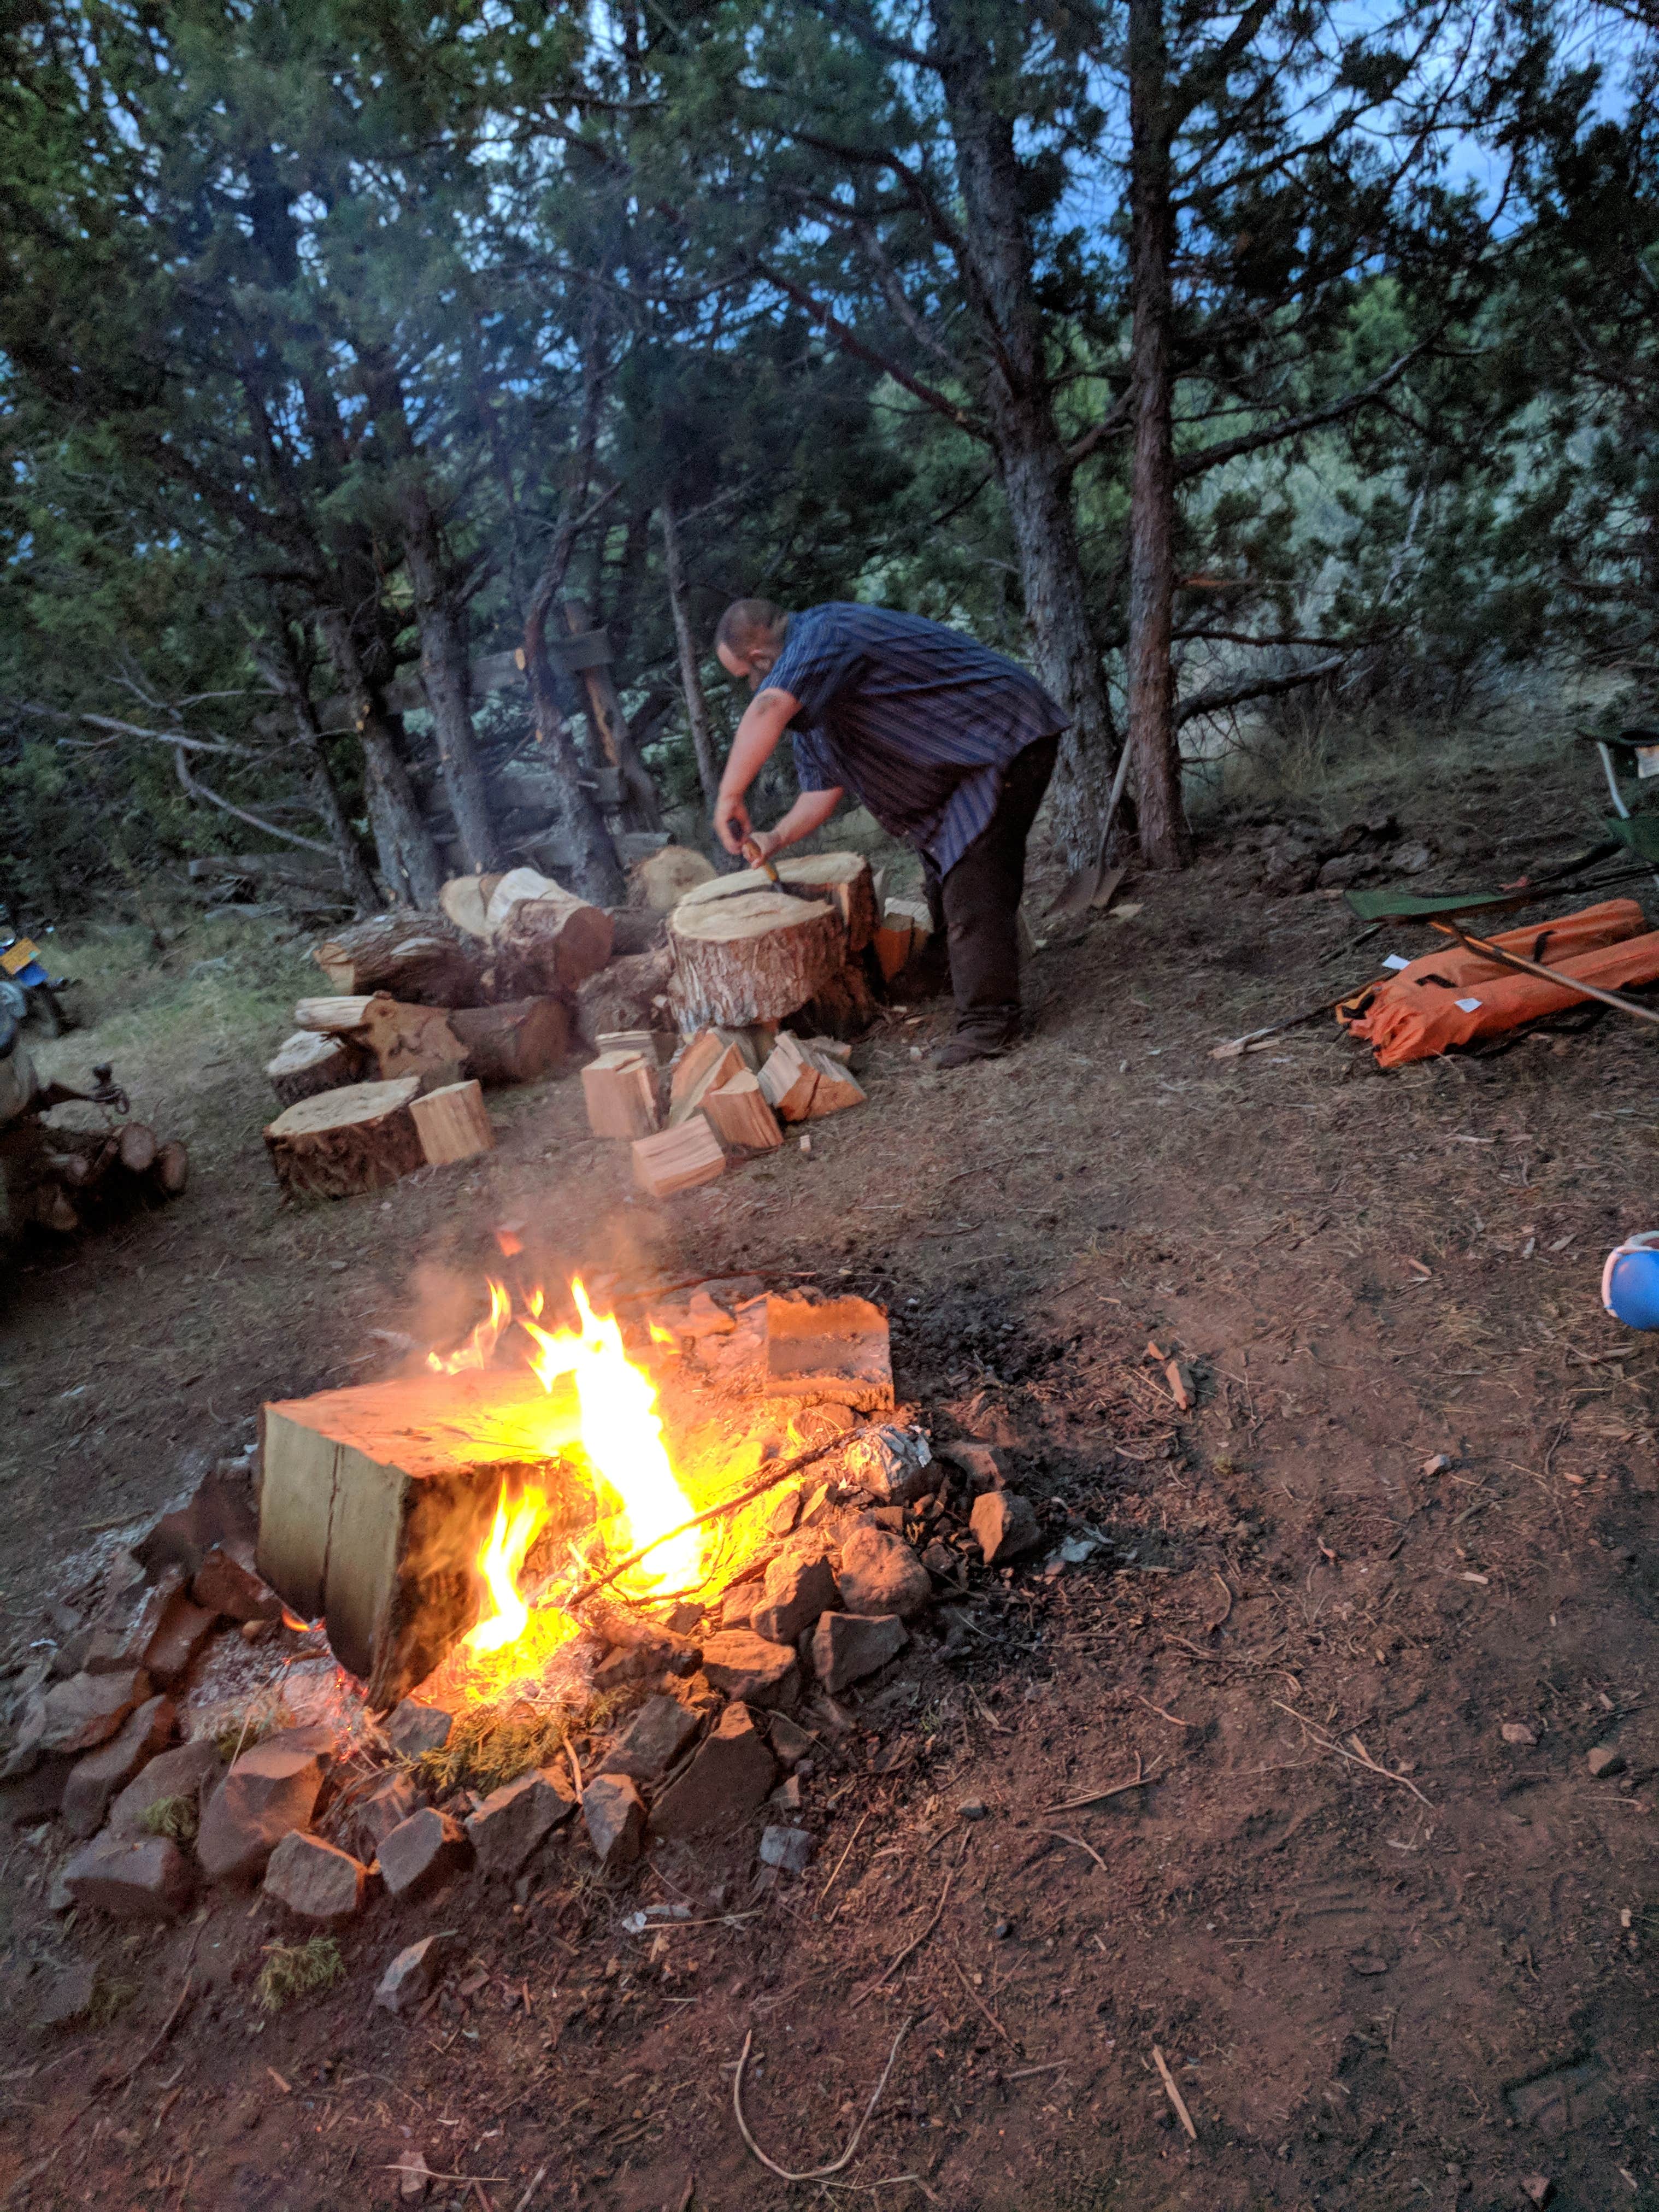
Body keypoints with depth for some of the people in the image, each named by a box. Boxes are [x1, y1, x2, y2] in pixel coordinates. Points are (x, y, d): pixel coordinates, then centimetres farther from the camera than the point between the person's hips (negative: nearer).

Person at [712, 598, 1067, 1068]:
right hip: (958, 765, 11)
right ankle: (958, 982, 31)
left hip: (1004, 738, -11)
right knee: (945, 878, 18)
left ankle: (988, 1019, -9)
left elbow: (767, 711, -41)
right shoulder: (808, 694, 10)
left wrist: (729, 797, -34)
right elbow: (825, 784, 11)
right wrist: (776, 837, -5)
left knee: (972, 885, -15)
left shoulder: (822, 634, -22)